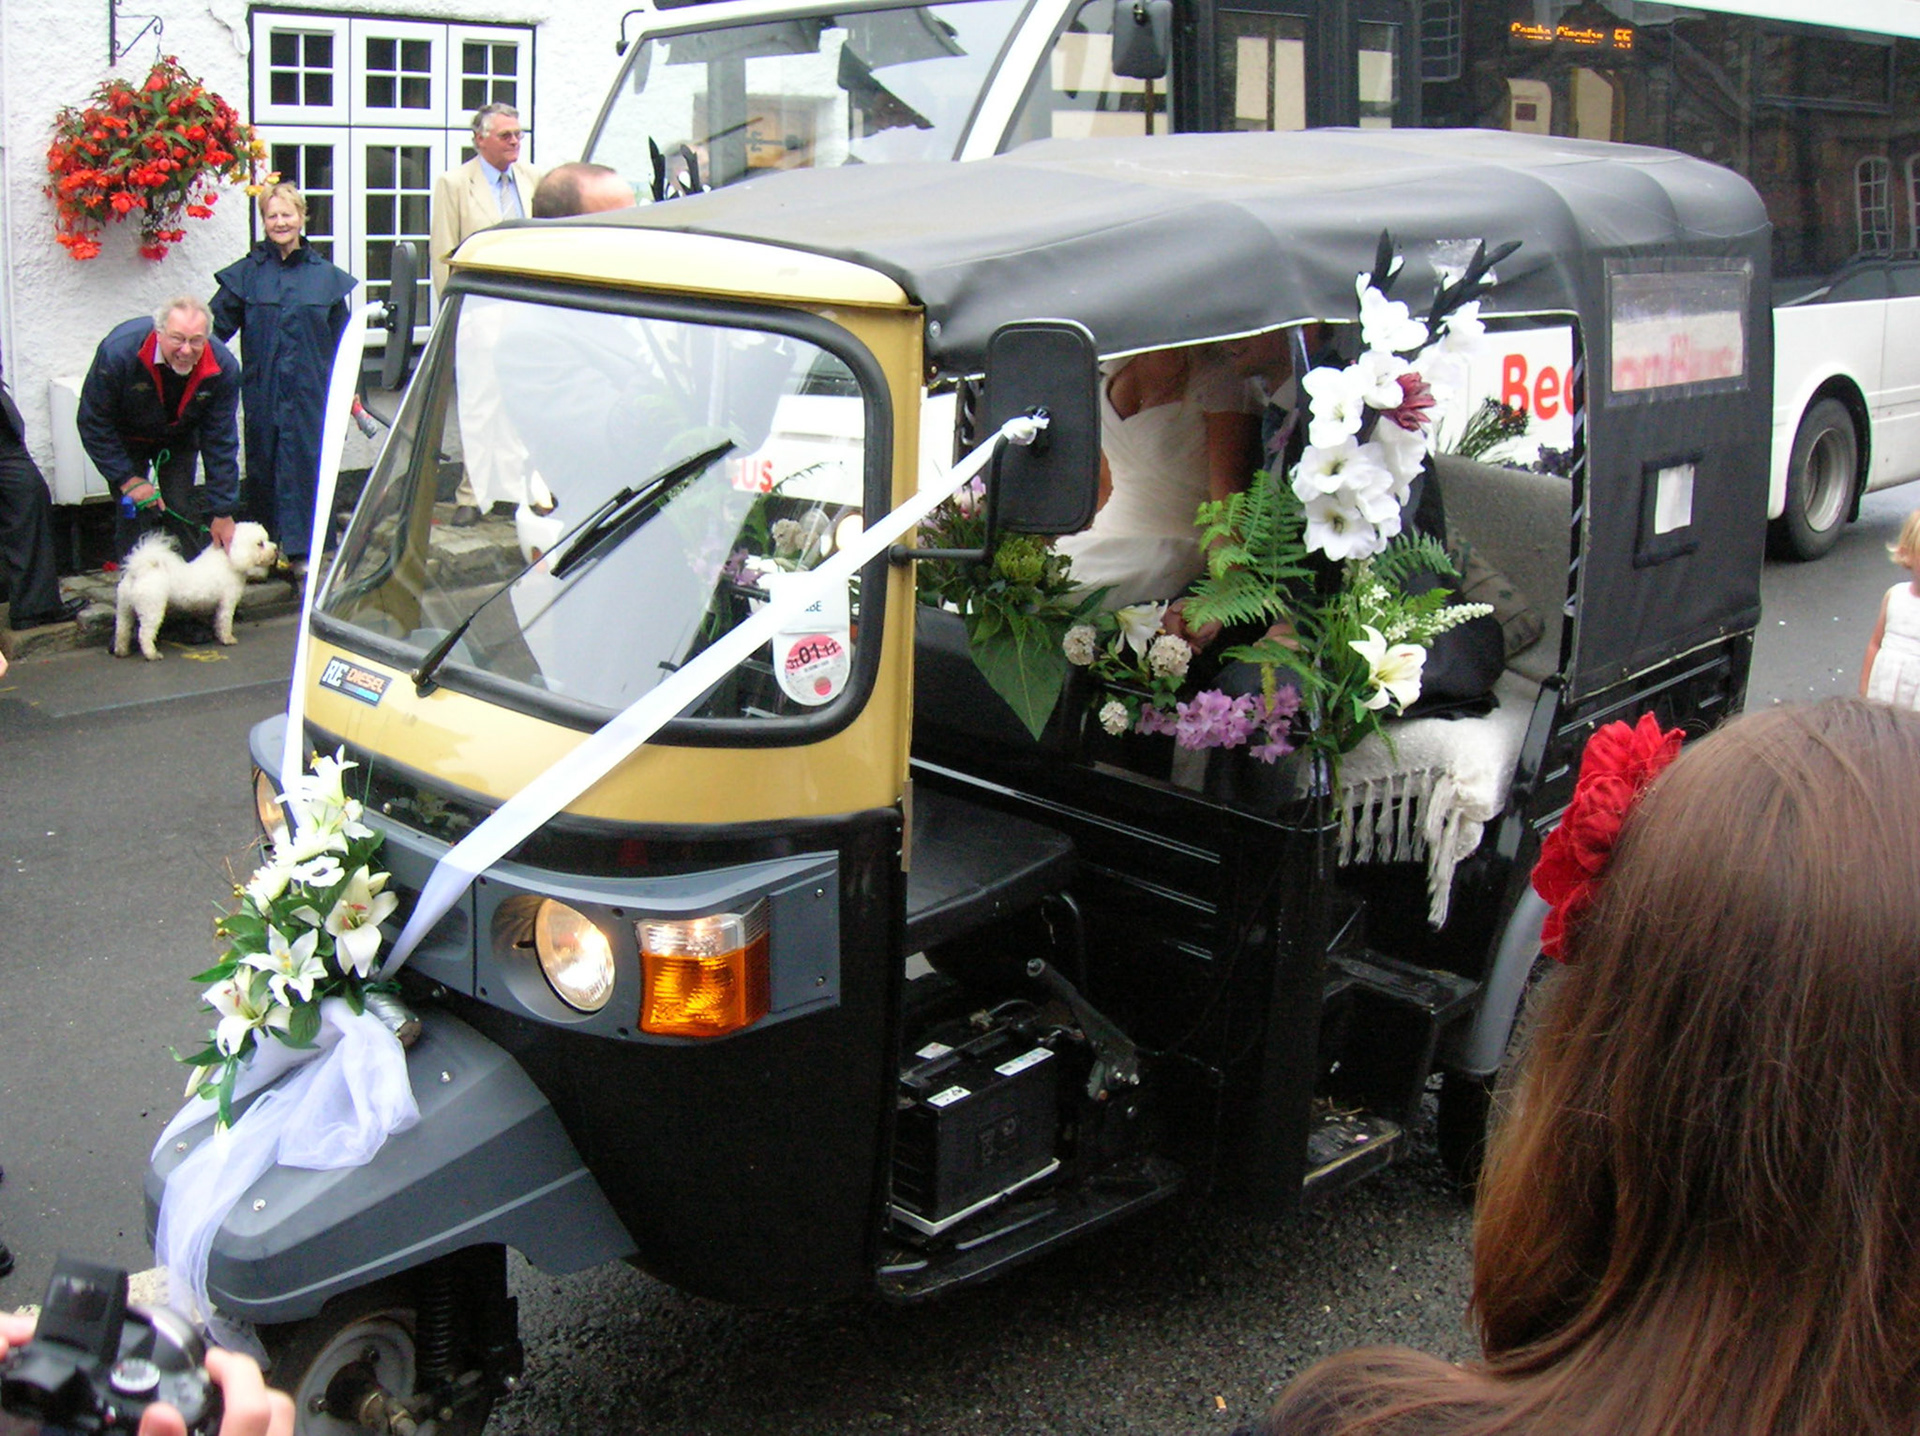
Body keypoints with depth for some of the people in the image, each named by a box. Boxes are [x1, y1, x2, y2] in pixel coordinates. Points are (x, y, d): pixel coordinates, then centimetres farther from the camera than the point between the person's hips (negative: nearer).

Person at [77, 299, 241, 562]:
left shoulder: (223, 366, -28)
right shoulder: (118, 351, -34)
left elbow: (221, 442, -18)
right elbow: (94, 424, -21)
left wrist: (222, 512, -18)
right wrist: (128, 479, -24)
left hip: (179, 438, 2)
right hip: (127, 439, -2)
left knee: (183, 510, -7)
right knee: (134, 514, -11)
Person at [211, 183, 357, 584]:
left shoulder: (326, 276, 6)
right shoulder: (246, 275, 4)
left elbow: (340, 340, 10)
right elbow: (215, 326, 4)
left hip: (309, 392, 0)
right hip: (261, 392, 0)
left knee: (304, 466, -3)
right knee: (262, 468, 6)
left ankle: (299, 552, 1)